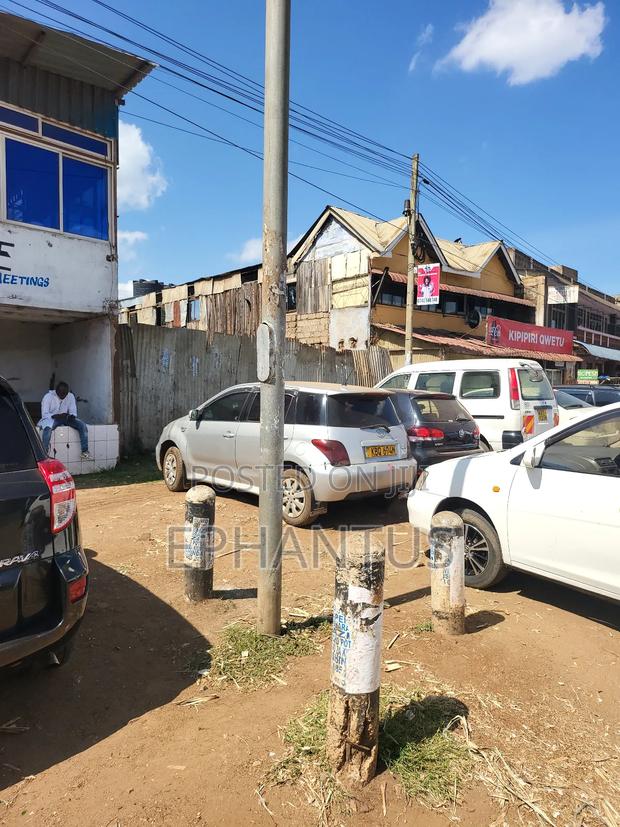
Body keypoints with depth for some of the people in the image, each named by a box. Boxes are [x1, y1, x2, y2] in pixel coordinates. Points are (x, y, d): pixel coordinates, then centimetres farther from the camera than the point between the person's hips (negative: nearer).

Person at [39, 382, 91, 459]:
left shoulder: (71, 396, -2)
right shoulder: (48, 396, -12)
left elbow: (73, 411, -1)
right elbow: (44, 414, -16)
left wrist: (72, 416, -26)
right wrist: (57, 416, -32)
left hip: (65, 418, 4)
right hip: (51, 418, -4)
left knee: (82, 425, -20)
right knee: (48, 428, -39)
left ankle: (85, 451, -21)